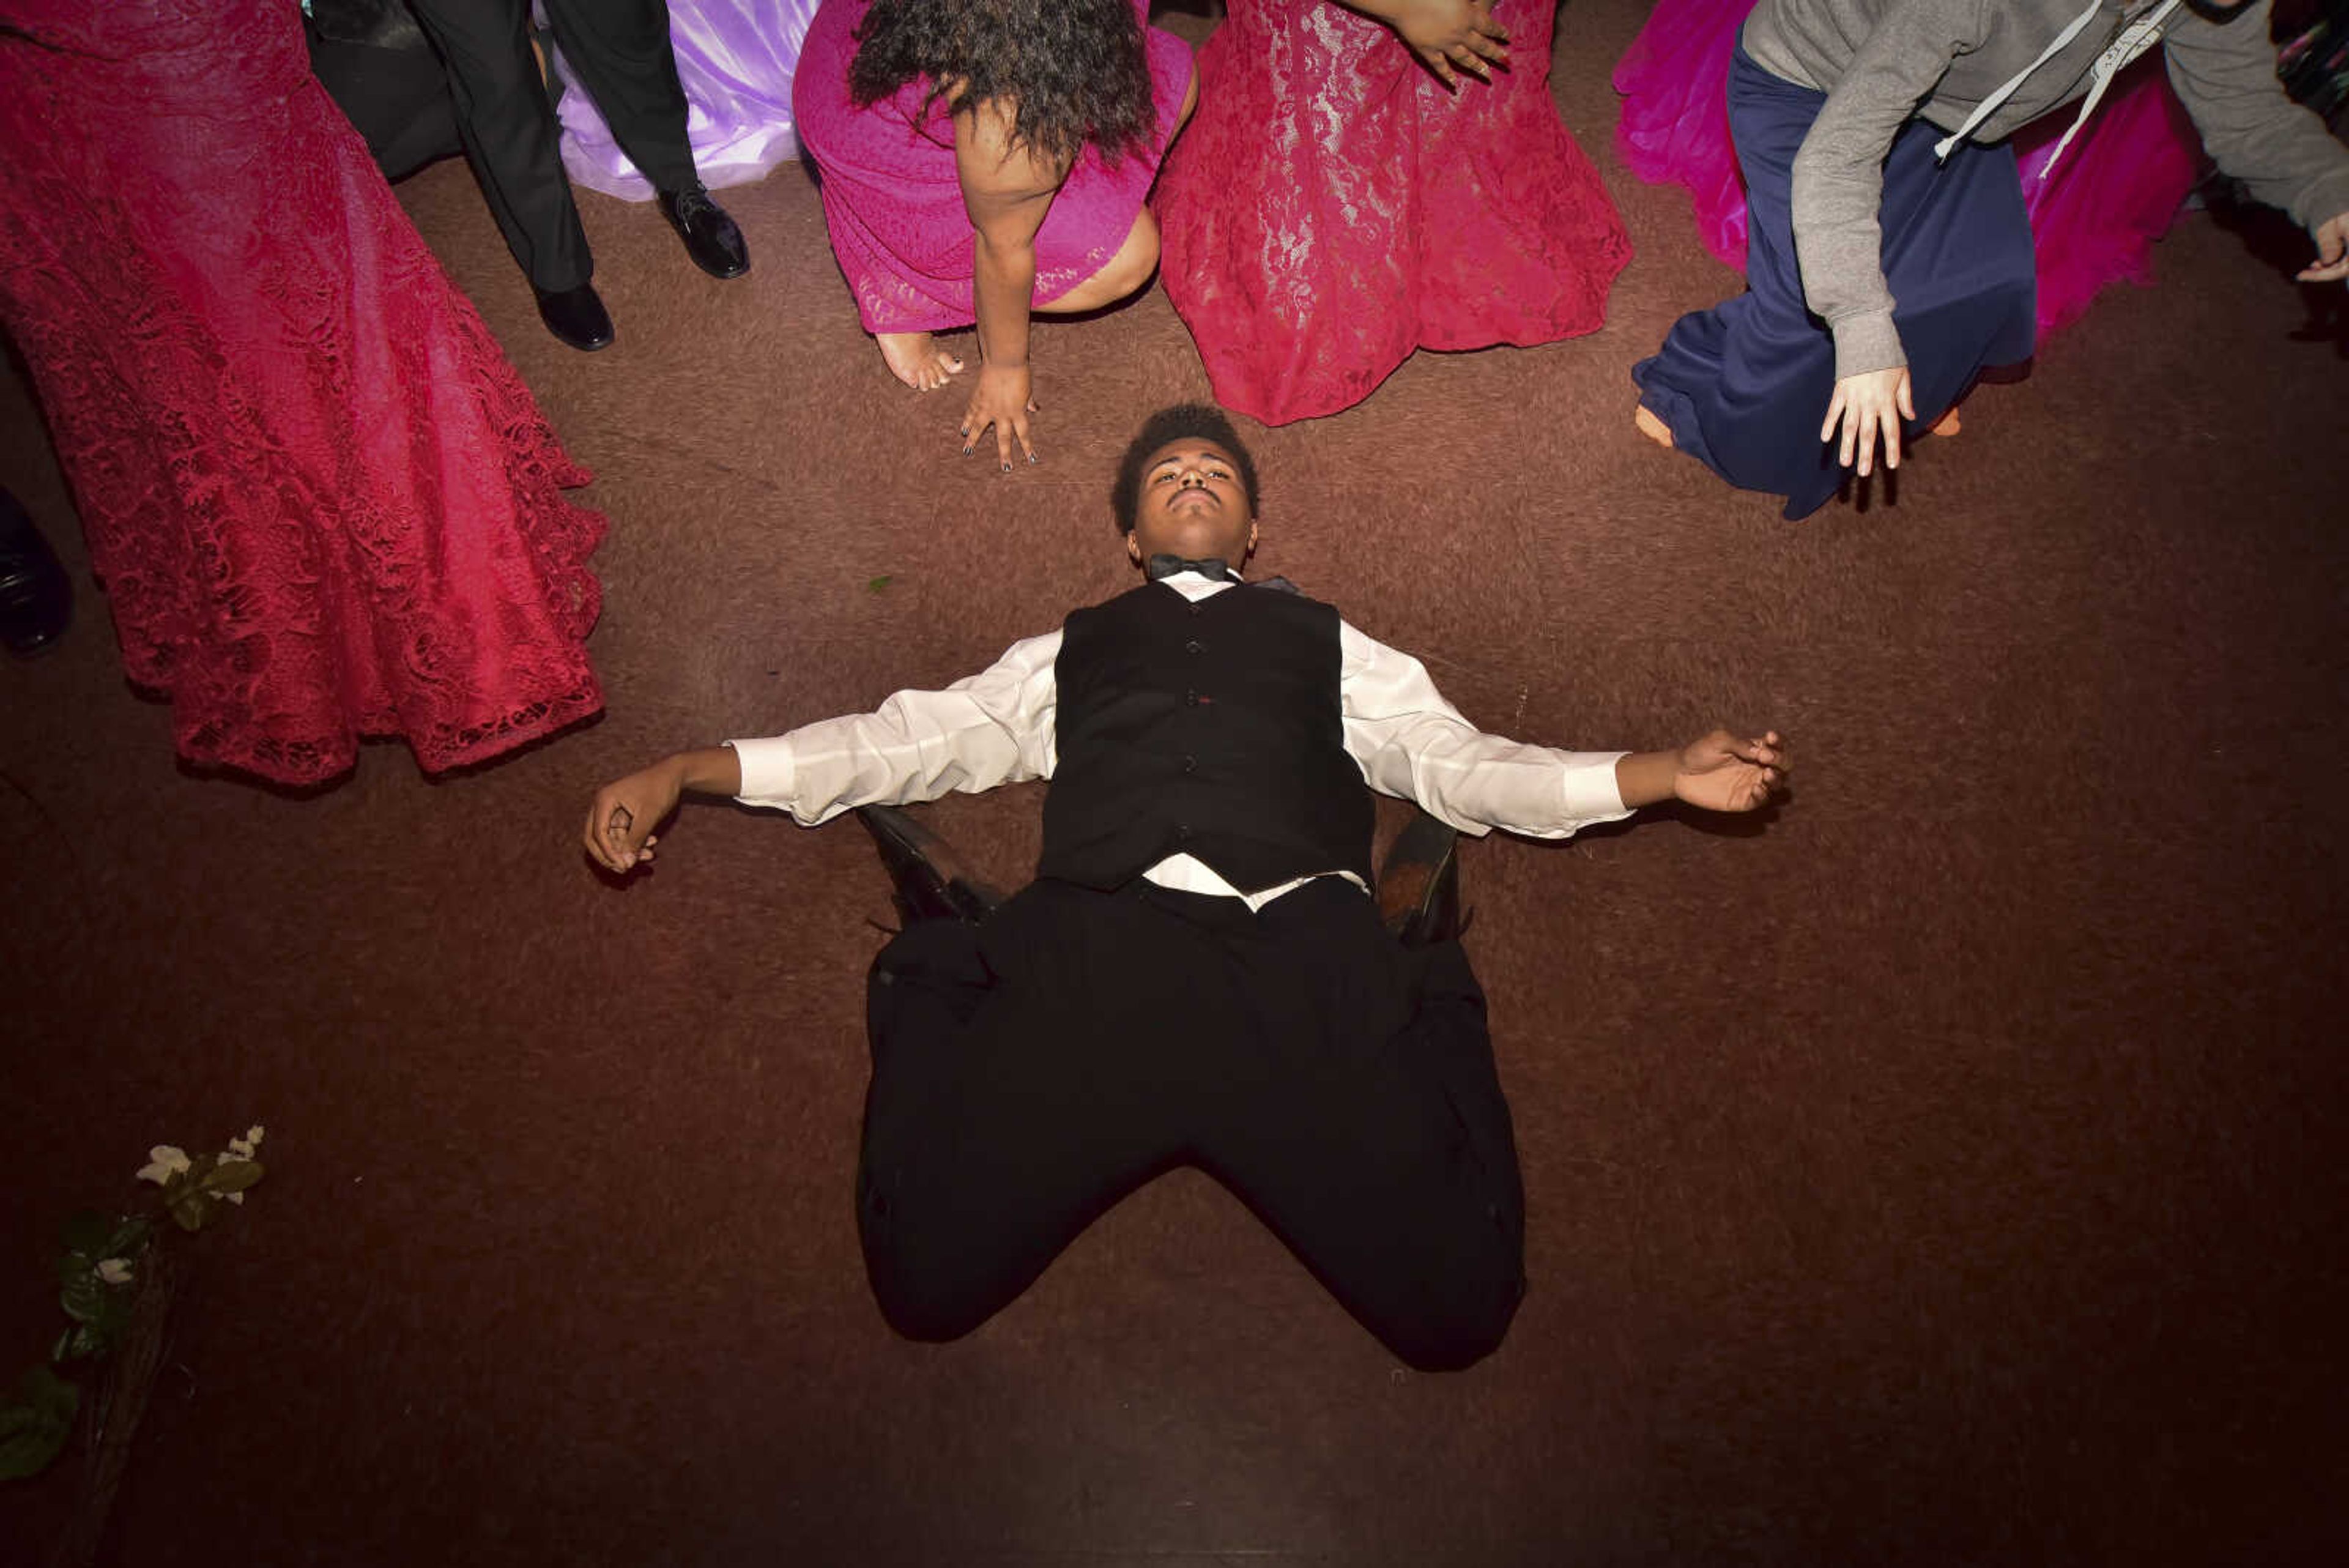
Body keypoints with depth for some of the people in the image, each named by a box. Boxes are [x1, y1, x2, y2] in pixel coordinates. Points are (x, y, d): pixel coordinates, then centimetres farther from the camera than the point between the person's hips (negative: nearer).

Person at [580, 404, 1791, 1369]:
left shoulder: (1325, 643, 34)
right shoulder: (1070, 653, 34)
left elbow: (1459, 761, 24)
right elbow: (901, 740, 28)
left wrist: (1670, 774, 11)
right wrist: (679, 773, 19)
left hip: (1304, 959, 0)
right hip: (1097, 954, 1)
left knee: (1457, 1308, -19)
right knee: (927, 1281, -19)